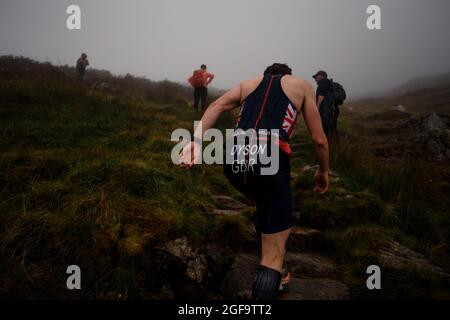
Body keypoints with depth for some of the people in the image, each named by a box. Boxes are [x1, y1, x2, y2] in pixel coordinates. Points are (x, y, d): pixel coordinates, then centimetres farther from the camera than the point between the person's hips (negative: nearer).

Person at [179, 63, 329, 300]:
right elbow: (318, 139, 15)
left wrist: (196, 140, -2)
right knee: (274, 254, 4)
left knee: (266, 205, 35)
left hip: (234, 161, 4)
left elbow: (217, 106, 9)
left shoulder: (248, 84, 28)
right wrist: (323, 170, 31)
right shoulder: (302, 85, 22)